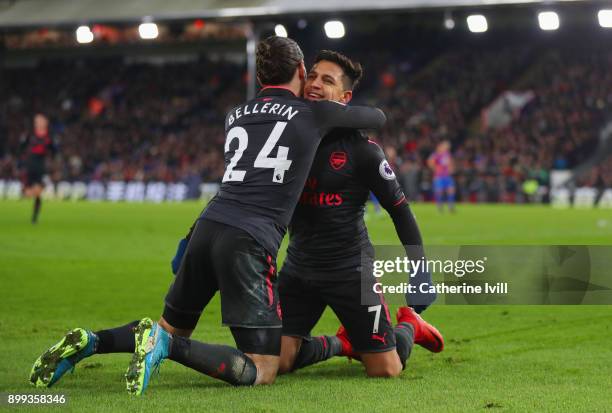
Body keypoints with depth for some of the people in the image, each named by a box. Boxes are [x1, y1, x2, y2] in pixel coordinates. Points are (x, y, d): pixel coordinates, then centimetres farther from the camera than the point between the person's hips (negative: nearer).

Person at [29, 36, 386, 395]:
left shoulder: (236, 116, 22)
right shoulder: (314, 113, 8)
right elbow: (379, 118, 25)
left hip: (207, 227, 6)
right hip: (249, 241, -6)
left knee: (172, 328, 27)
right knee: (263, 371, -5)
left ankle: (90, 342, 4)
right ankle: (165, 345, -22)